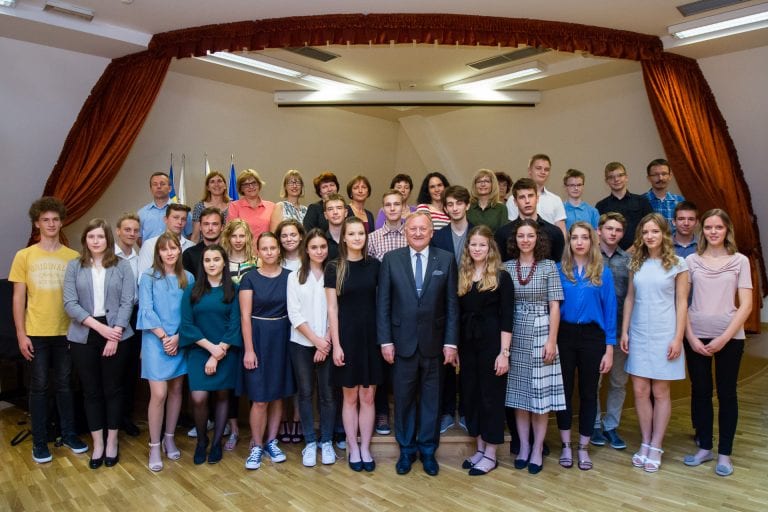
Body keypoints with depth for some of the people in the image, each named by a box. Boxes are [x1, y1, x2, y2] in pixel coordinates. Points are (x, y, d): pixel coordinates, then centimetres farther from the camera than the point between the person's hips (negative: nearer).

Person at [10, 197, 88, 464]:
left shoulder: (73, 257, 0)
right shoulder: (24, 256, -1)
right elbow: (18, 298, 0)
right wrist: (21, 334, -5)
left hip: (66, 332, 1)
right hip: (36, 333, -1)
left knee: (65, 384, 11)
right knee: (39, 387, 7)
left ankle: (69, 434, 25)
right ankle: (39, 442, 20)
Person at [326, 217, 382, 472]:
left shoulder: (374, 265, 2)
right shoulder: (334, 268, -3)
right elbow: (332, 308, -4)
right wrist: (336, 344, -8)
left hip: (371, 335, 2)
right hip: (347, 335, -1)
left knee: (368, 396, 9)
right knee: (350, 397, 9)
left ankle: (365, 448, 23)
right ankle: (353, 448, 24)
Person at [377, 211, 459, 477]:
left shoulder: (446, 260, 0)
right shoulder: (391, 259, -1)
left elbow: (452, 304, 0)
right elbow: (382, 303, -1)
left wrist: (451, 342, -3)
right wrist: (385, 341, -5)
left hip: (434, 342, 0)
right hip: (402, 342, 0)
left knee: (431, 398, 12)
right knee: (403, 398, 10)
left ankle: (428, 450, 30)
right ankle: (406, 449, 29)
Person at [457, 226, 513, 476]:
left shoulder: (502, 277, -5)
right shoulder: (462, 277, 7)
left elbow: (507, 318, -9)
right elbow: (457, 314, 7)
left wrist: (504, 352, -14)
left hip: (491, 343, -5)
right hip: (467, 344, 5)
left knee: (491, 396, 4)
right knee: (470, 395, 11)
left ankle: (490, 454, 17)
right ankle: (480, 448, 27)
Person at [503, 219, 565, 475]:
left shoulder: (549, 266, -1)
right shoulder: (507, 267, 4)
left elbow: (554, 306, -2)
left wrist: (552, 340, -9)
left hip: (540, 333, -2)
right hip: (514, 335, 2)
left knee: (540, 392, 3)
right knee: (518, 392, 8)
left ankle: (537, 450, 17)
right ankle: (523, 446, 22)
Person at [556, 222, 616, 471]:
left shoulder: (603, 272, 1)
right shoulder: (559, 270, 0)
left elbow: (609, 310, 1)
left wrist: (609, 349, -3)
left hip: (592, 336, 0)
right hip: (564, 335, 0)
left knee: (588, 392, 10)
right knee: (564, 390, 8)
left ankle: (583, 448, 24)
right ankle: (566, 446, 23)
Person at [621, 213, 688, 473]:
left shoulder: (677, 264, -2)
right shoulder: (636, 263, 7)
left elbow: (681, 303, -4)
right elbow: (630, 299, 9)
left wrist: (678, 338, -9)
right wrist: (624, 331, 5)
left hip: (664, 335, -3)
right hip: (639, 334, 3)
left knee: (660, 392, 4)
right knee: (640, 391, 5)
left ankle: (656, 447, 15)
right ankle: (645, 443, 19)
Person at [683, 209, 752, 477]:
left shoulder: (739, 261, 2)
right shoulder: (692, 260, 4)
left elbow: (746, 305, -3)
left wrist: (724, 338, -10)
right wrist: (690, 337, -7)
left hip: (729, 336, -1)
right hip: (696, 335, 1)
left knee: (727, 394, 6)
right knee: (700, 392, 8)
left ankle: (724, 453, 18)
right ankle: (704, 447, 23)